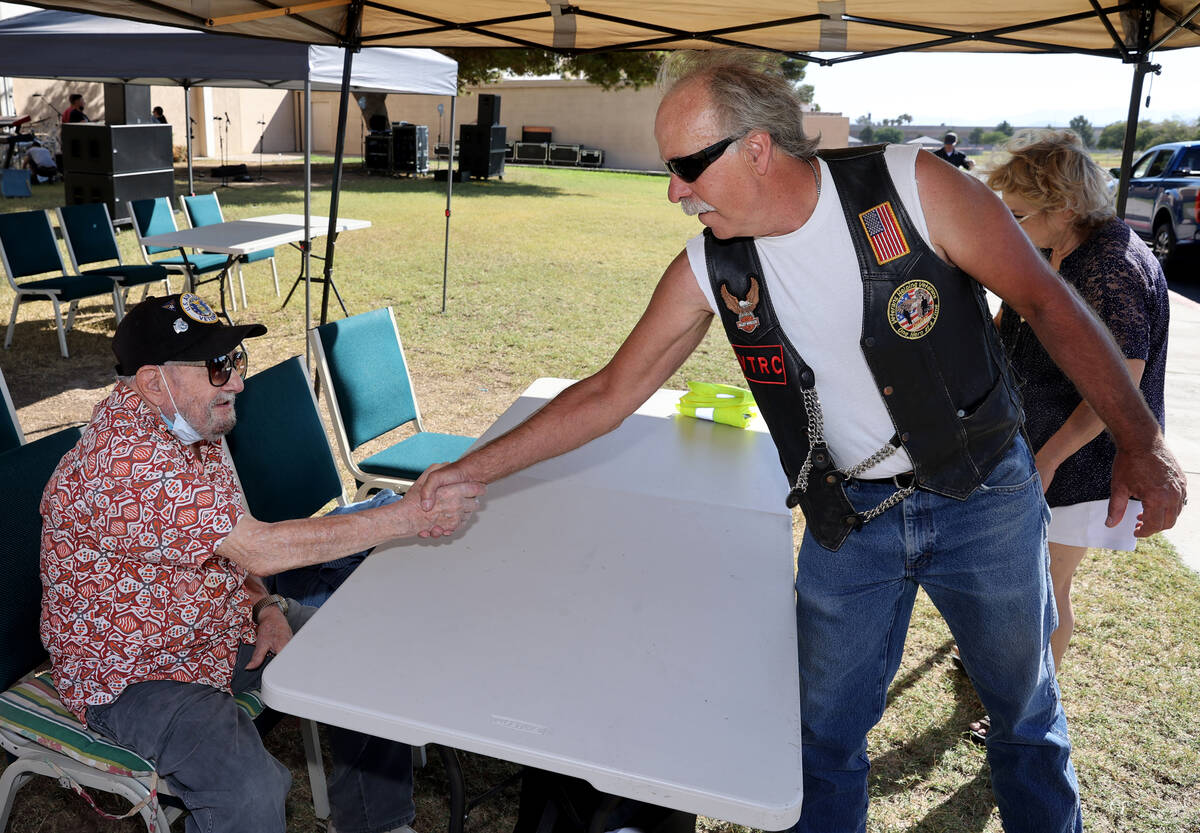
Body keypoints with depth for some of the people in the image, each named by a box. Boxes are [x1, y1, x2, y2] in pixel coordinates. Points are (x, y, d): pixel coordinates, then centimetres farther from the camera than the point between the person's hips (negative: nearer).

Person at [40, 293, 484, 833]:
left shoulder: (190, 424, 0)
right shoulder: (123, 464, -31)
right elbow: (259, 549, -34)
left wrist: (264, 605, -5)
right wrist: (409, 519, -33)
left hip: (222, 621, 9)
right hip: (135, 672, -9)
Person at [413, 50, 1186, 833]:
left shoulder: (913, 187, -18)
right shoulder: (708, 271, -9)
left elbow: (1047, 300, -10)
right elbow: (608, 395, -5)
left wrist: (1140, 438, -17)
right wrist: (473, 468, -6)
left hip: (983, 497, -1)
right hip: (847, 522, 2)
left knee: (1027, 714, 20)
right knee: (827, 732, 11)